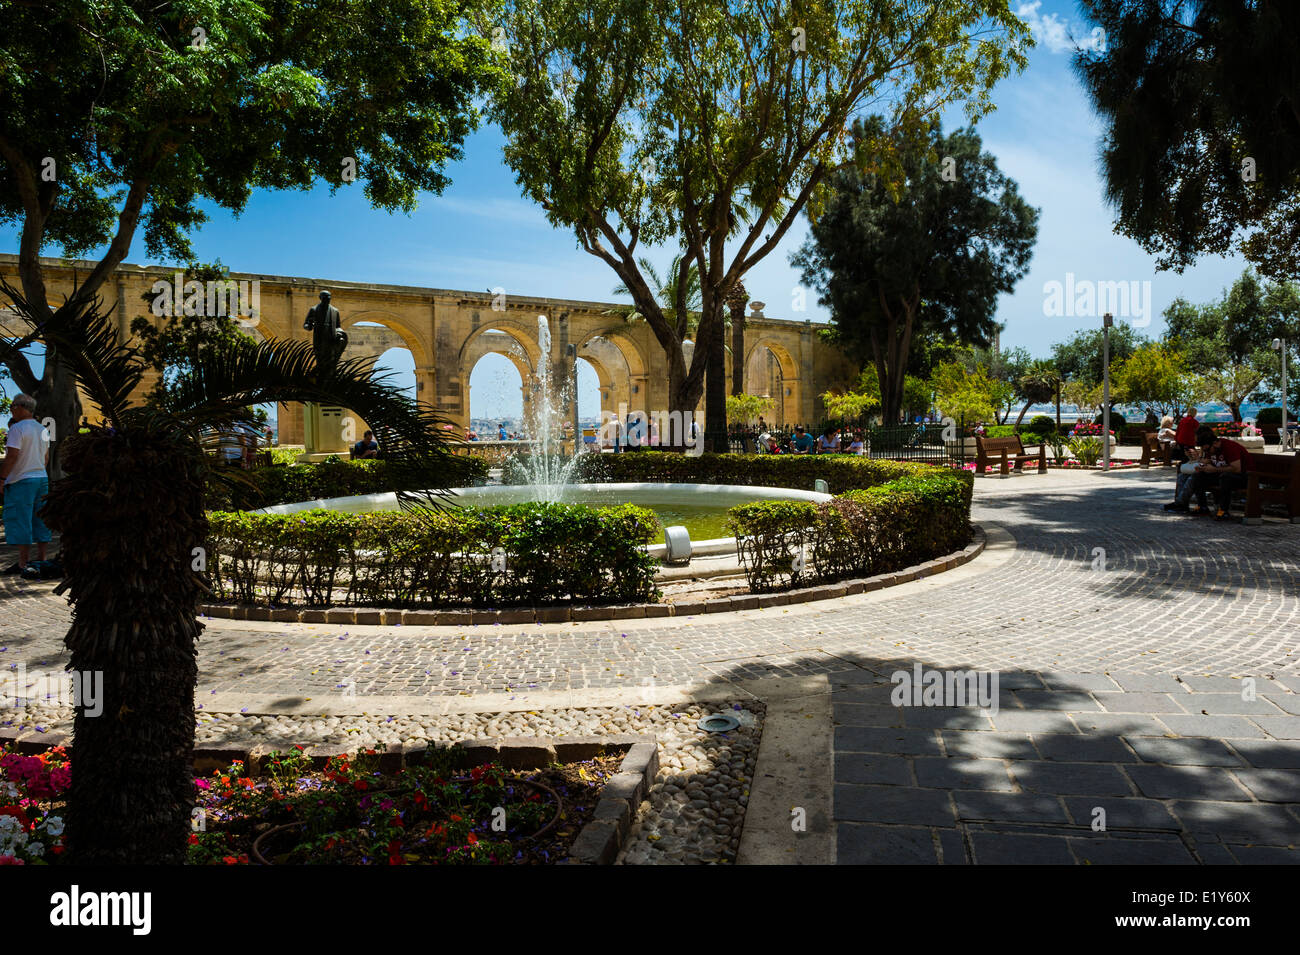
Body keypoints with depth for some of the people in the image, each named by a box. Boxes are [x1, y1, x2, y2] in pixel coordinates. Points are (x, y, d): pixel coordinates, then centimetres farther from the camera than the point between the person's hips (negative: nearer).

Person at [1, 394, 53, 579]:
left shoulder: (17, 428, -12)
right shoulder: (43, 429, 12)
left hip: (21, 481, -8)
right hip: (42, 478, 8)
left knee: (20, 522, -3)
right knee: (40, 520, 11)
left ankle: (24, 563, -1)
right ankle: (41, 560, 15)